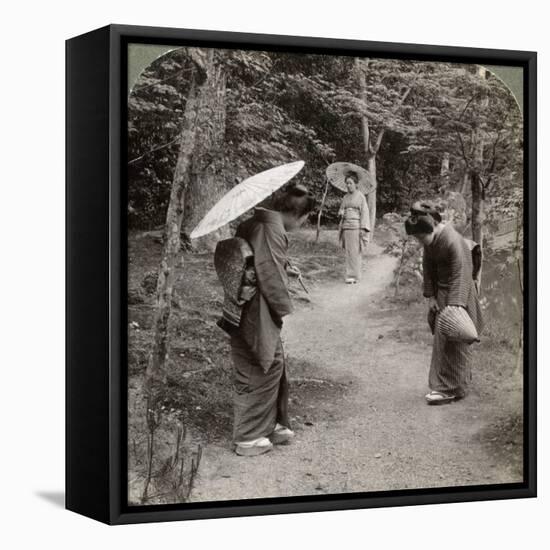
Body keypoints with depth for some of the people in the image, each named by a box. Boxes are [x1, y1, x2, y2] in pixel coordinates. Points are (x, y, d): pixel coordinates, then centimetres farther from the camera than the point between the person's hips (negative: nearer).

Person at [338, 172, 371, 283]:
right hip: (346, 226, 6)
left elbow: (364, 212, -7)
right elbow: (341, 211, 24)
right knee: (349, 251, 5)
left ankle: (353, 276, -11)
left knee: (354, 251, -10)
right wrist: (341, 213, -1)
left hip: (356, 226, -6)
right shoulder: (345, 197, 15)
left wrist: (363, 228, -15)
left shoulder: (360, 196, -3)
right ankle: (354, 274, 12)